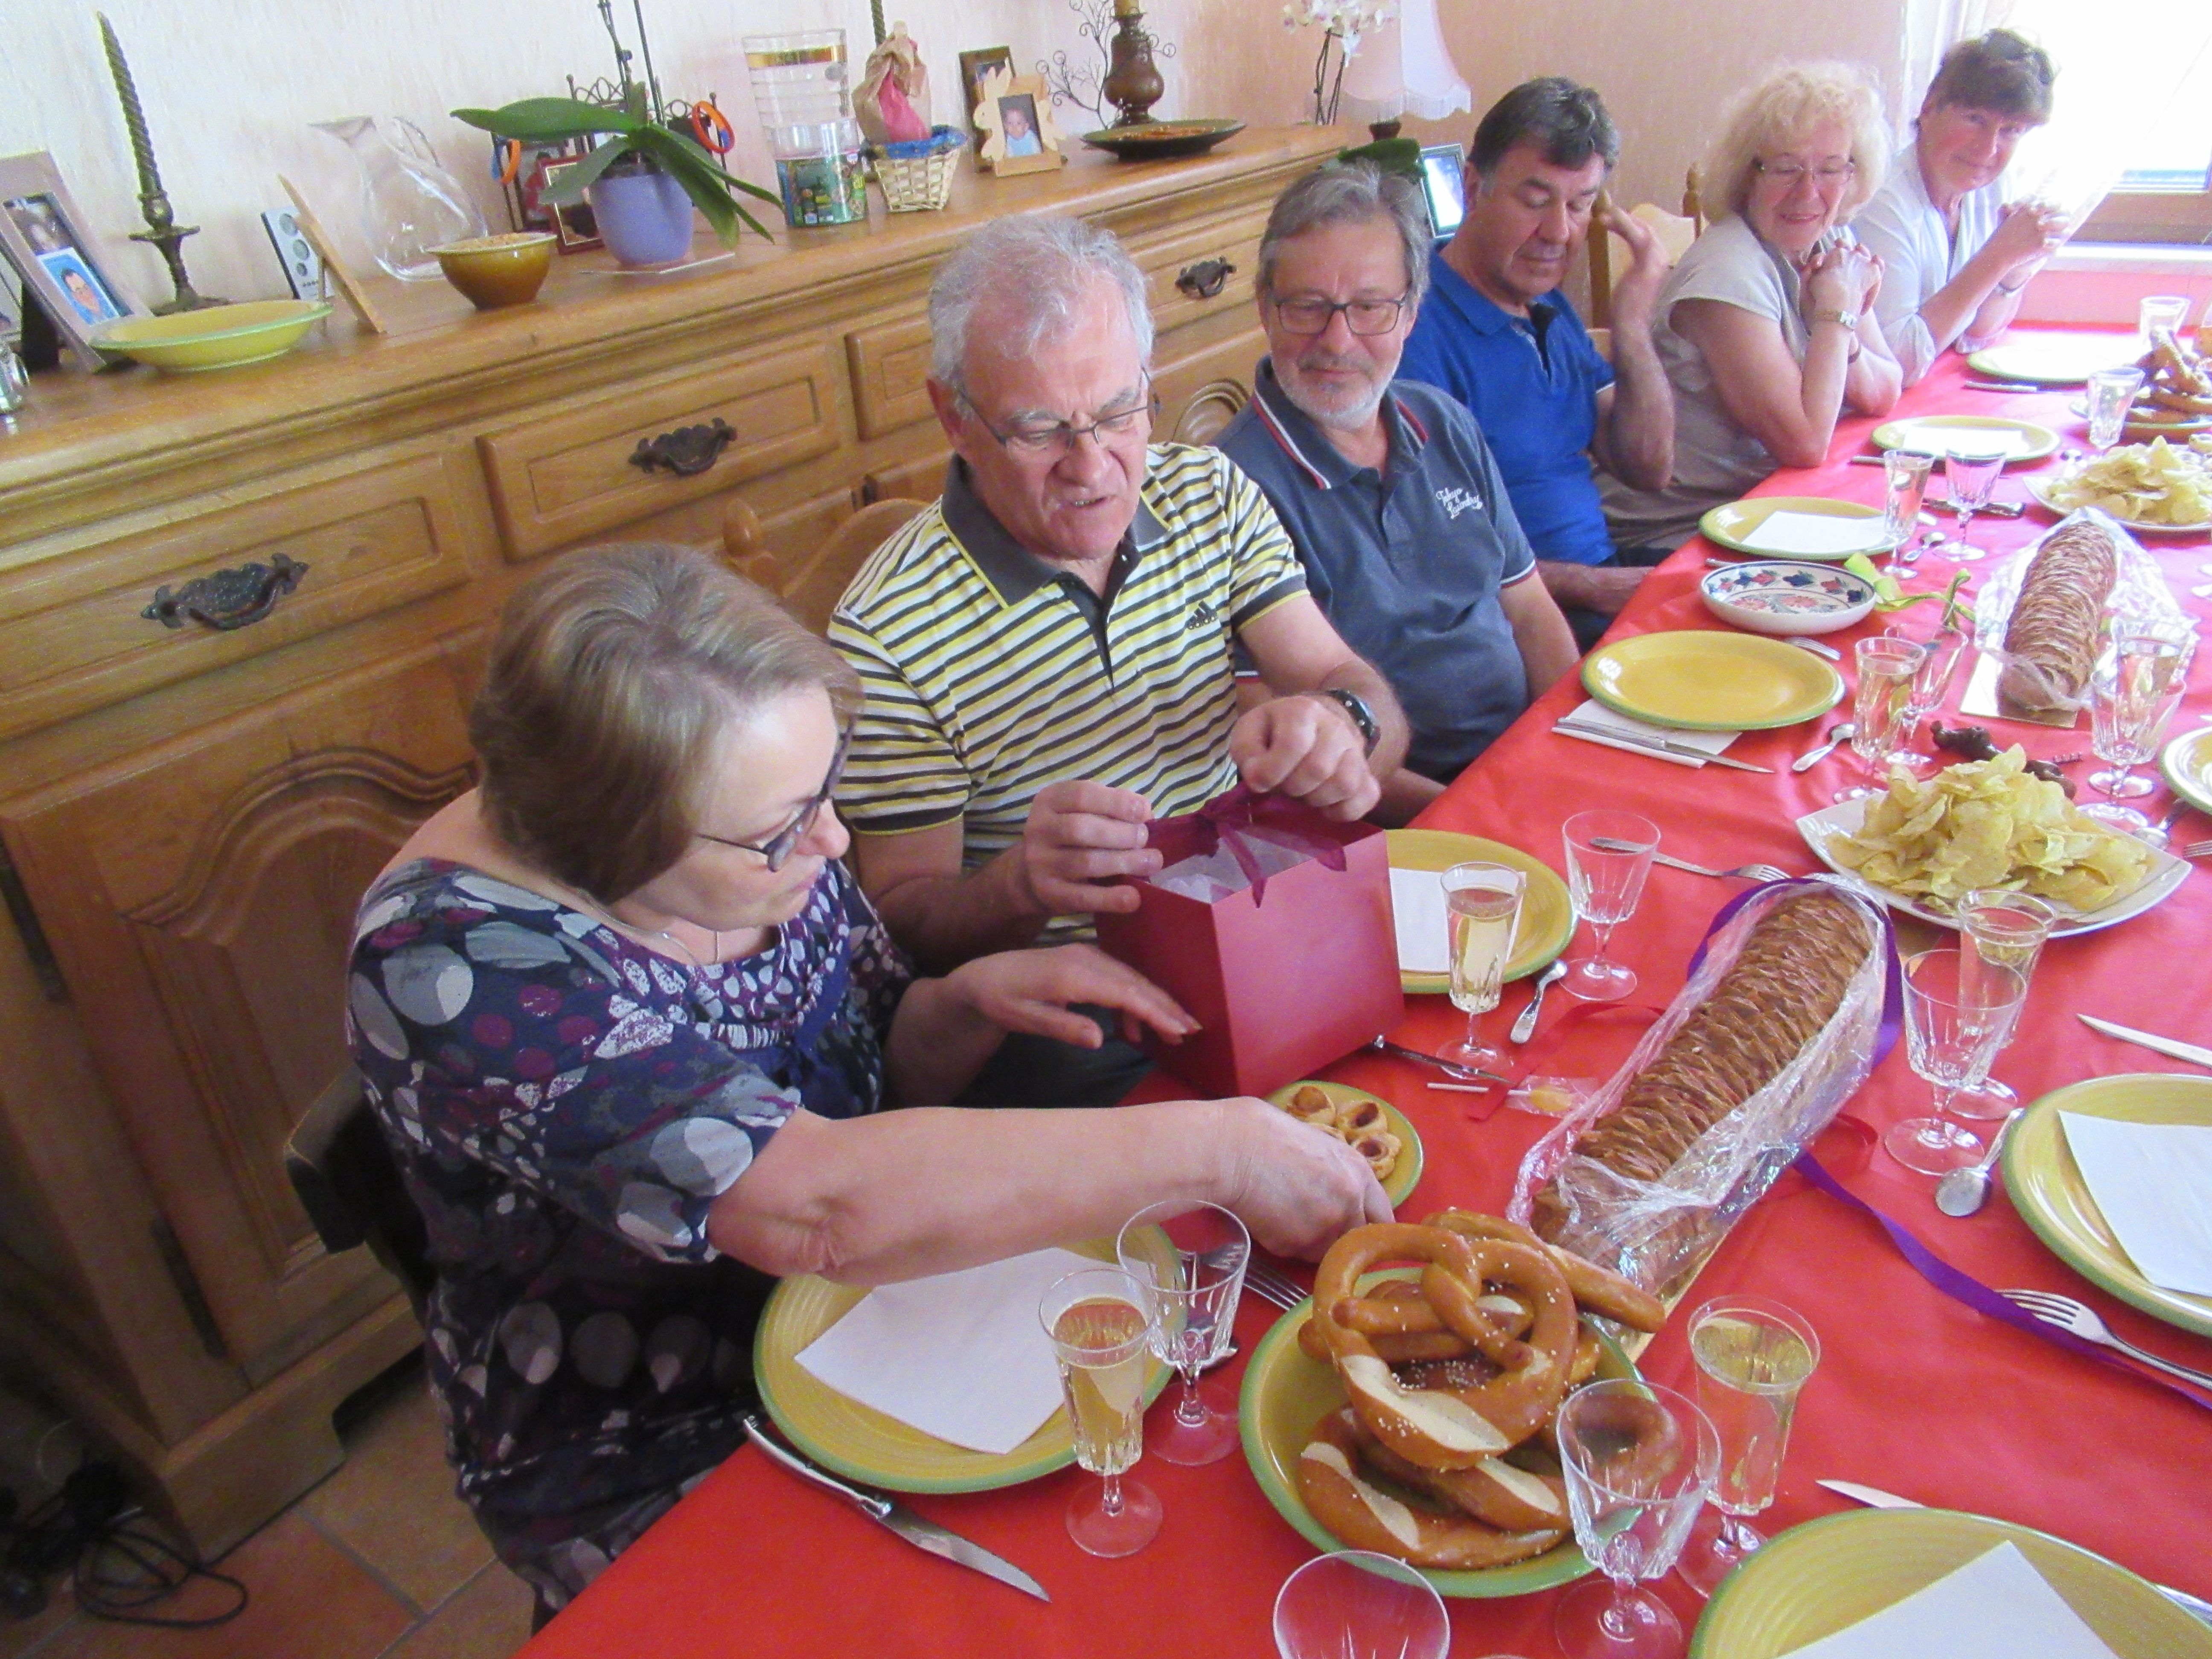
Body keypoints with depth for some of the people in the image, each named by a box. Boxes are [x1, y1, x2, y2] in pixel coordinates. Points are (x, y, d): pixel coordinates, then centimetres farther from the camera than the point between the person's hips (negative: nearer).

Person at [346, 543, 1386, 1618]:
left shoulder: (757, 844, -10)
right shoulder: (459, 964, -30)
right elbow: (820, 1206, -39)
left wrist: (972, 1000, -17)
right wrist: (1213, 1148, -35)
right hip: (660, 1476, -5)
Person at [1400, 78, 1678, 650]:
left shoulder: (1549, 306, 15)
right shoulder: (1419, 329, -16)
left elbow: (1649, 469, 14)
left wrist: (1632, 326, 0)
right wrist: (1589, 587, -19)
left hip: (1603, 575, 9)